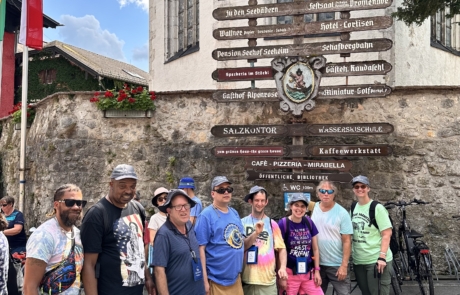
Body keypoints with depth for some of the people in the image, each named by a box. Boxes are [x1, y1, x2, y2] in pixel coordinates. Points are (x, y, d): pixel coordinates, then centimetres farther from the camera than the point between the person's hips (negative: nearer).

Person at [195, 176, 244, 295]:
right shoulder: (206, 215, -13)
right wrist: (204, 280, -17)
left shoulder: (234, 213, 7)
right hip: (217, 281, -6)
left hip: (236, 277, 7)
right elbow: (200, 249, -16)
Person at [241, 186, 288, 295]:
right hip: (247, 278, 0)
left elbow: (281, 248, 3)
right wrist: (256, 233, -16)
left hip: (268, 278, 0)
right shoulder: (243, 222, 0)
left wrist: (283, 267, -12)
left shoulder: (272, 223, 3)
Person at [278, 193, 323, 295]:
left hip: (308, 273, 4)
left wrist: (317, 270, 7)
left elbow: (315, 249, 9)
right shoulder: (283, 223, -10)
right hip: (290, 273, -4)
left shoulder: (309, 222, 3)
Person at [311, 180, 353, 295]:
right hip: (317, 263, 3)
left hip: (337, 265, -3)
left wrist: (344, 265, -14)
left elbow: (347, 241, -10)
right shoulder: (313, 209, -1)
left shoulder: (342, 213, -10)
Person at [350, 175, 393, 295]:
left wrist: (382, 257, -19)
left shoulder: (377, 208, -9)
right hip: (358, 261, 6)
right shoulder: (353, 208, 7)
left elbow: (387, 234, -13)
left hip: (376, 260, -6)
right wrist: (351, 250, 11)